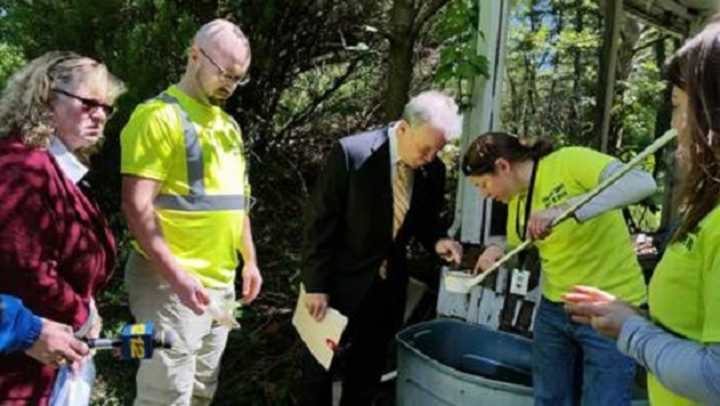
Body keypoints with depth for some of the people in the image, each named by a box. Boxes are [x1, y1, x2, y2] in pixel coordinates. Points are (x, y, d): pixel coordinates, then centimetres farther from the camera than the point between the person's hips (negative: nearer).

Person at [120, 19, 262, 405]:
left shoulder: (227, 124, 15)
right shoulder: (160, 115, -11)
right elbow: (137, 205, -18)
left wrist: (249, 259, 19)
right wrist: (176, 275, -23)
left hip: (222, 281, 8)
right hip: (172, 281, -8)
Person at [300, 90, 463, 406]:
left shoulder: (433, 170, -7)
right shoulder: (351, 153, -22)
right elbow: (320, 222, -17)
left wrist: (436, 241, -13)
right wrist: (315, 285, -14)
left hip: (389, 284, 4)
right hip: (343, 279, -4)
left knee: (368, 369, 19)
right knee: (319, 361, 15)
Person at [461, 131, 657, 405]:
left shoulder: (569, 161, -18)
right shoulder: (517, 199, 5)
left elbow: (642, 183, -30)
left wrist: (566, 209, -39)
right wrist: (498, 251, -7)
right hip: (553, 309, 7)